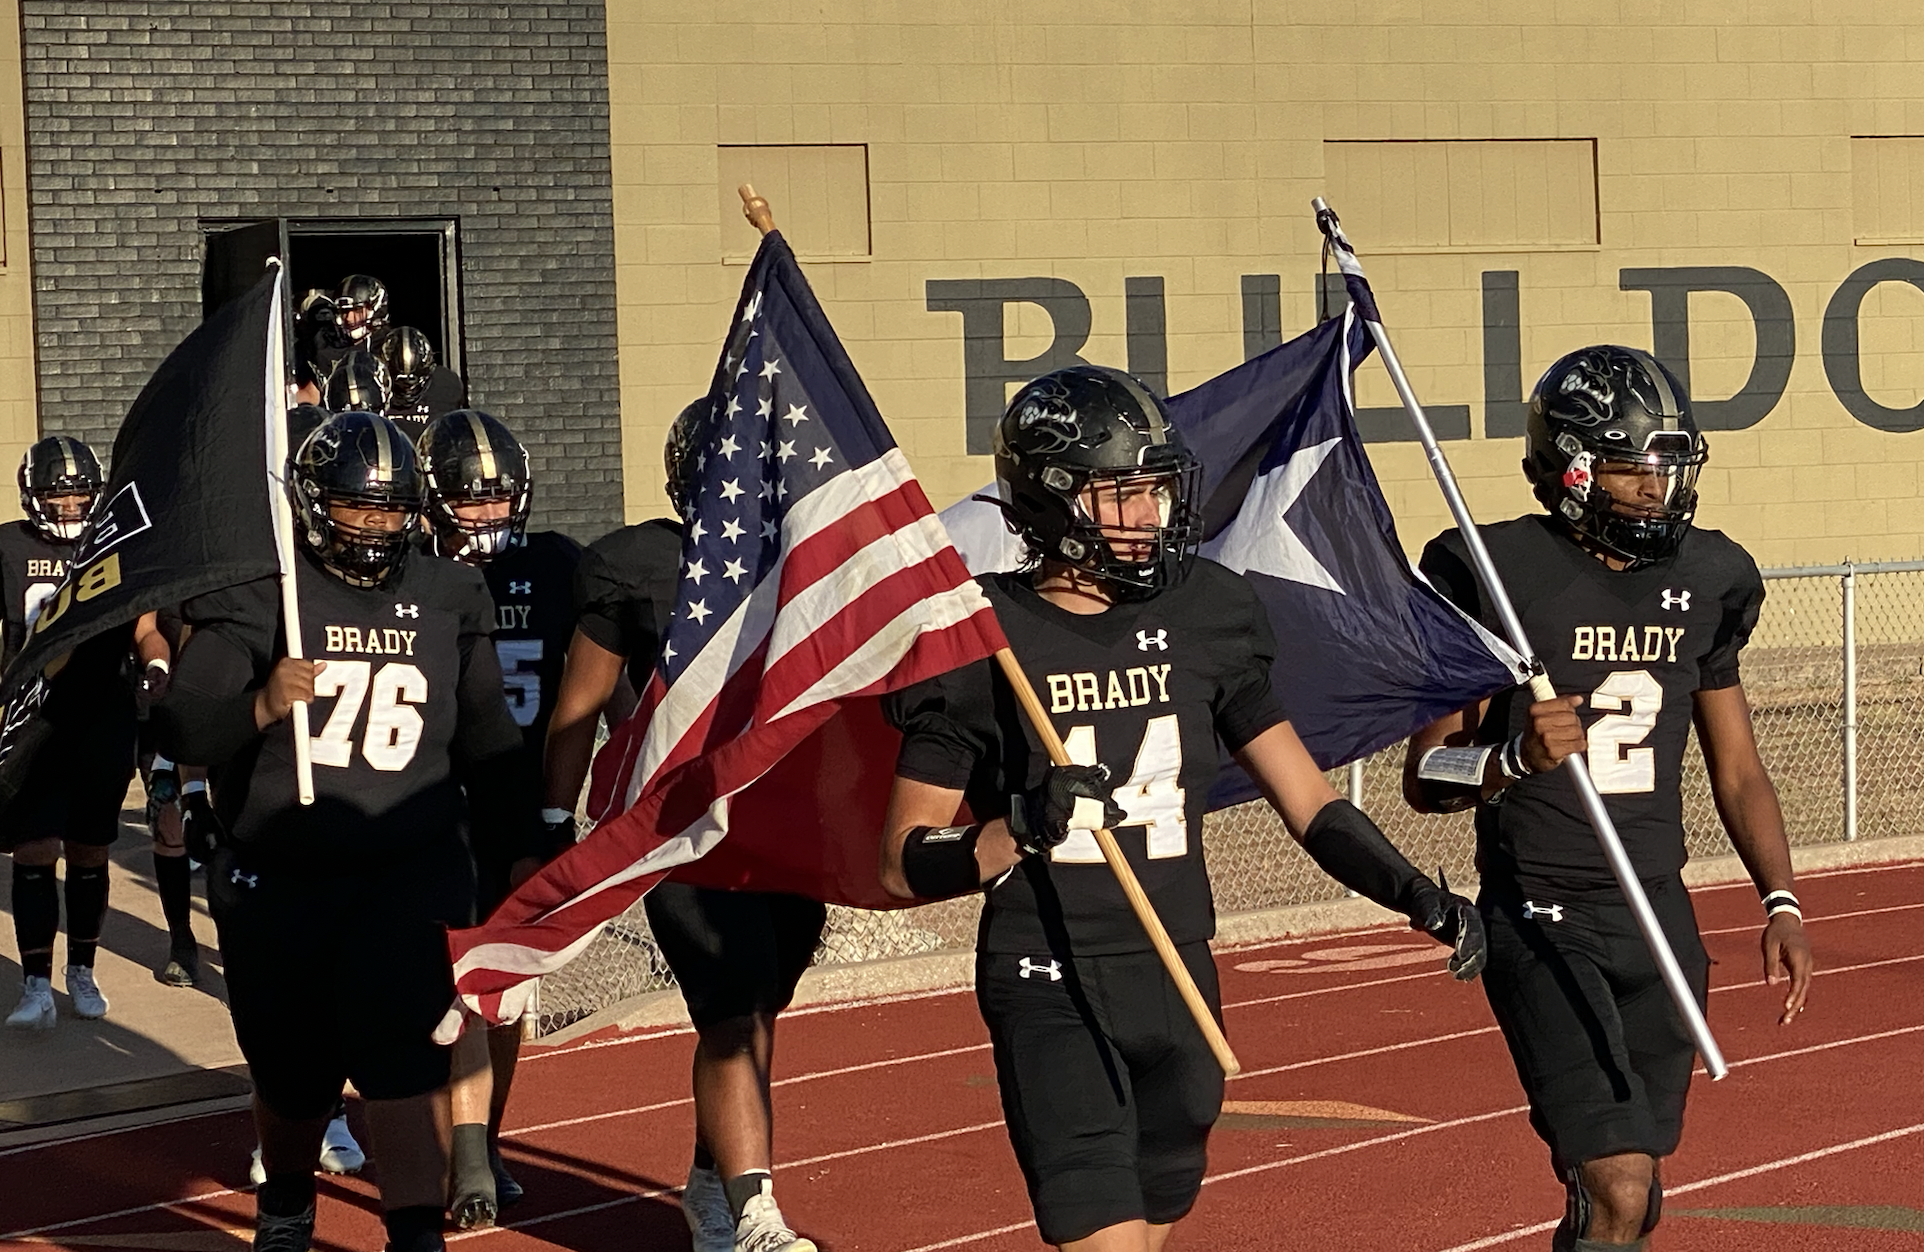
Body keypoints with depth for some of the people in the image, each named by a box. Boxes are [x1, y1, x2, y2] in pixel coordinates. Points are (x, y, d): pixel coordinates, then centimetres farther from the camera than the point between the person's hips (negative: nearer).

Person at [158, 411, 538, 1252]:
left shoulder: (447, 602, 6)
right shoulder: (256, 596, -6)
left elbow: (487, 747, 16)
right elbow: (184, 730, -15)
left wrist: (532, 844, 16)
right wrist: (259, 706, -33)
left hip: (407, 875, 1)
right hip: (278, 883, -1)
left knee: (408, 1062, -16)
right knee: (292, 1076, 15)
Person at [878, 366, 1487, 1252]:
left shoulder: (1204, 617, 5)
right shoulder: (982, 641, -7)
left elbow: (1307, 803, 11)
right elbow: (905, 866, -4)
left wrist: (1414, 896, -2)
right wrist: (1015, 833, -21)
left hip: (1179, 978, 5)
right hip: (1051, 986, -5)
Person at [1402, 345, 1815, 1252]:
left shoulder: (1704, 581, 8)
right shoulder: (1499, 575, -10)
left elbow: (1737, 768, 17)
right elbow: (1424, 776, -6)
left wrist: (1779, 901, 6)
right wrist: (1513, 758, -25)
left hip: (1660, 919, 6)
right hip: (1542, 926, -6)